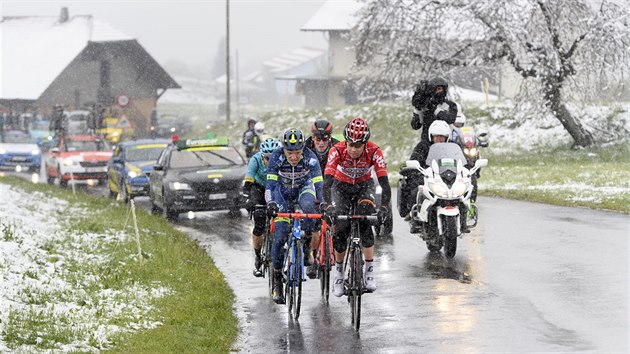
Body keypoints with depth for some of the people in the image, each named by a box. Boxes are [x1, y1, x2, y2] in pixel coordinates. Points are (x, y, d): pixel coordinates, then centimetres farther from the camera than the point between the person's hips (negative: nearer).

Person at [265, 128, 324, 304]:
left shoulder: (310, 158, -28)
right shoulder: (276, 158, -27)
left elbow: (318, 184, -32)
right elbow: (270, 184, -30)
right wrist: (270, 203, -48)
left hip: (304, 188, 0)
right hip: (283, 192, 0)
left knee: (308, 206, -38)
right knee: (280, 236, -12)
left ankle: (306, 245, -17)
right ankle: (277, 280, 1)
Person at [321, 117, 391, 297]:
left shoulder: (374, 151, -29)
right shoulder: (337, 150, -31)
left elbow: (384, 181, -33)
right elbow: (327, 180, -39)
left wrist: (384, 207, -48)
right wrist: (327, 206, -54)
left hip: (364, 185, 0)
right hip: (341, 186, 0)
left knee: (365, 221, -25)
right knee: (340, 226, -15)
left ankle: (370, 270, -17)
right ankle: (338, 271, 6)